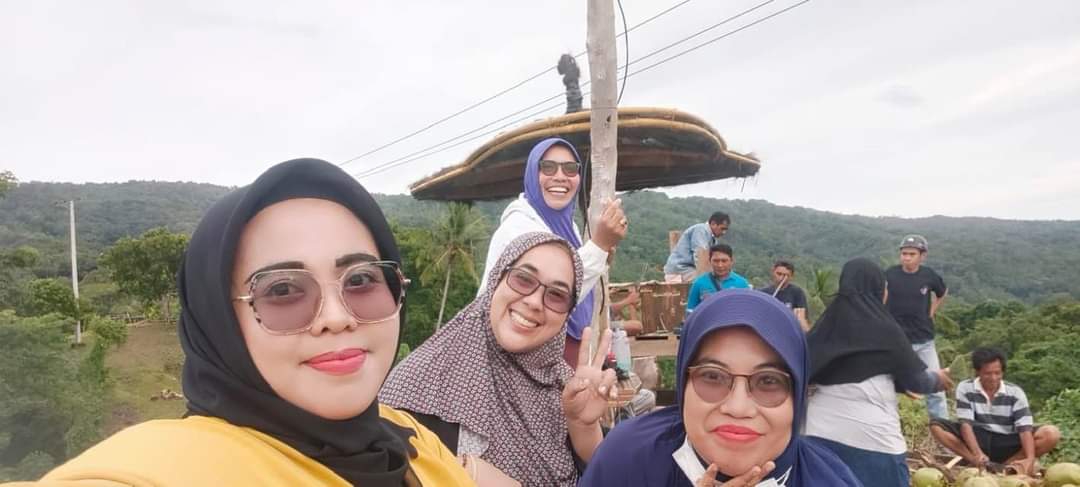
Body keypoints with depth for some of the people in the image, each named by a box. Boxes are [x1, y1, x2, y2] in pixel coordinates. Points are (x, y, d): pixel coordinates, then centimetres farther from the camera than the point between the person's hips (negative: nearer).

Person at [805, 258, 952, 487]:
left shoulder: (827, 323, 3)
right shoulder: (884, 330, -8)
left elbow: (806, 371, 9)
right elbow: (917, 379, 2)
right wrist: (938, 378, 23)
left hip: (823, 433, 4)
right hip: (871, 436, -4)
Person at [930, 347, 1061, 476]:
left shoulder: (1015, 392, -5)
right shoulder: (965, 388, -8)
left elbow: (1025, 428, -15)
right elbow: (965, 423, -17)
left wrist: (1030, 459, -33)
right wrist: (977, 454, -34)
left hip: (1006, 445, 1)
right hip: (978, 440, -1)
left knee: (1052, 434, -22)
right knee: (936, 426, -25)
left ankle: (1005, 465, -23)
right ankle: (983, 465, -32)